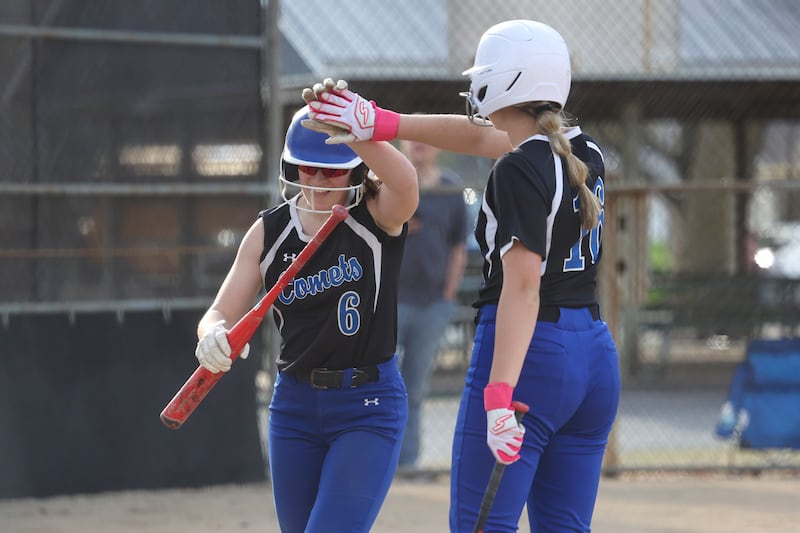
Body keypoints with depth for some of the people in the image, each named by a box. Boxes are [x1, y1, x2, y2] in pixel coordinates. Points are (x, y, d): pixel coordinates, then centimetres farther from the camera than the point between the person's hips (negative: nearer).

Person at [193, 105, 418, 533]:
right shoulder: (269, 232, 3)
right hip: (294, 404, 5)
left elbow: (406, 185, -33)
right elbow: (221, 313, 0)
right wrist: (214, 335, -26)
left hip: (368, 406, -5)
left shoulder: (379, 216, -9)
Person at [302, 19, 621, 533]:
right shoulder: (584, 152, 12)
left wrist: (500, 395, -27)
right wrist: (379, 123, 21)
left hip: (530, 355, -8)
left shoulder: (518, 172, -12)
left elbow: (522, 285, -21)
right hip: (595, 355, 8)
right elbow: (476, 136, 22)